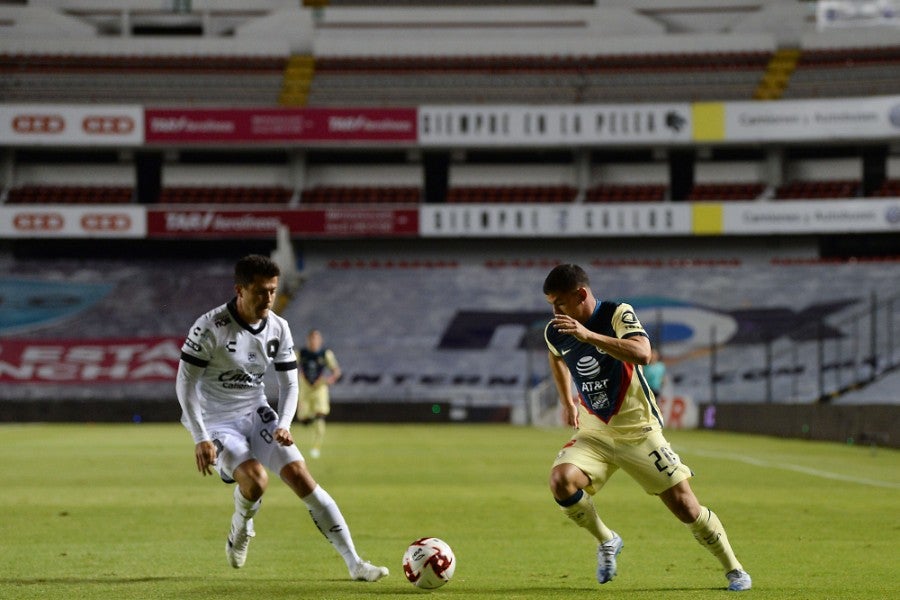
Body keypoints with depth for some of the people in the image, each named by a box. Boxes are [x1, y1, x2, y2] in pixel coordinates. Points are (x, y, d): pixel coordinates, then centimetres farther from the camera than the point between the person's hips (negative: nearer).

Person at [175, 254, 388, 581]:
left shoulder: (278, 328, -4)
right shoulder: (210, 327, -20)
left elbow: (289, 383, 4)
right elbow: (185, 383, -17)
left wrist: (283, 425, -14)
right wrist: (200, 439, -22)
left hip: (257, 413, 4)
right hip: (215, 420, -4)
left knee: (300, 475, -10)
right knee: (255, 477, -29)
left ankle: (354, 563, -9)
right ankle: (241, 529, 8)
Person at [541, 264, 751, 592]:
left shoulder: (618, 315, -15)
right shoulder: (555, 332, 0)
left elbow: (642, 354, -36)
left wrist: (588, 335, -41)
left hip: (638, 430, -4)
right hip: (594, 433, 4)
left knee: (684, 505, -5)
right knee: (560, 481, -25)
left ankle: (734, 570, 16)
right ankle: (606, 542, 0)